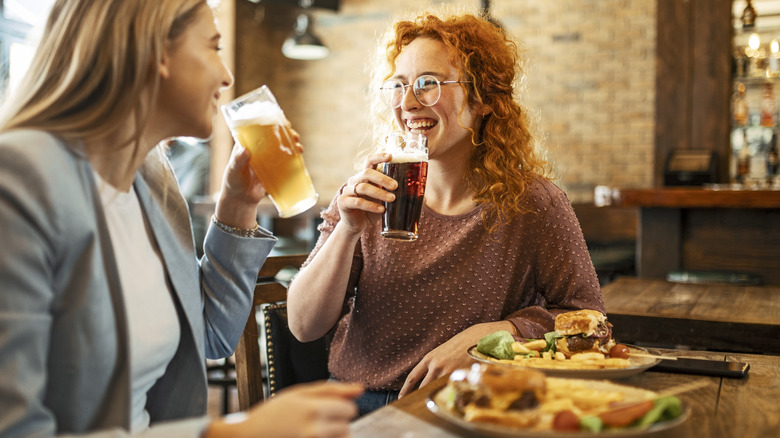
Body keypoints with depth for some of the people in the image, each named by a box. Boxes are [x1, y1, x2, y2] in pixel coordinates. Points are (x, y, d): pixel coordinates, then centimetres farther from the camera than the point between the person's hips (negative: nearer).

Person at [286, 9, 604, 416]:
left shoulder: (534, 205, -5)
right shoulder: (365, 196, 1)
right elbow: (303, 327, -4)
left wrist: (485, 335, -13)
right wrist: (347, 231, -19)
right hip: (357, 407, 0)